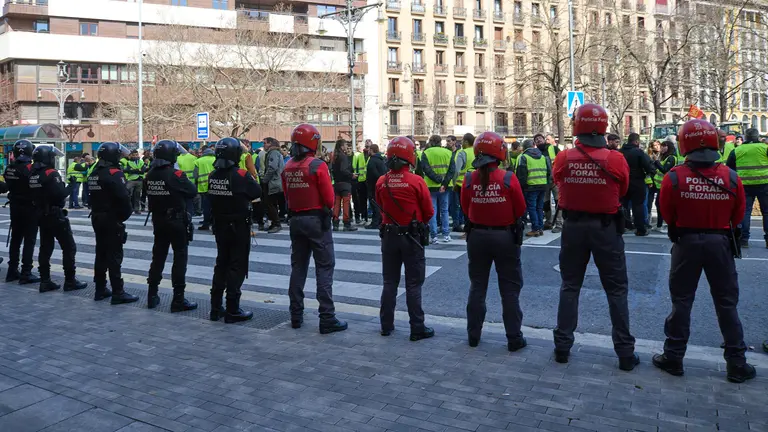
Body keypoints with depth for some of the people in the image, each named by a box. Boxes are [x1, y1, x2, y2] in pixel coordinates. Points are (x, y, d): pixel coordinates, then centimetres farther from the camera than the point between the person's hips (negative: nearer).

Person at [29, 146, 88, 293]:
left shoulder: (33, 174, 7)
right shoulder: (51, 174, -17)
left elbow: (34, 194, 13)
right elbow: (60, 194, -24)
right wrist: (69, 187, -7)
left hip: (41, 215, 8)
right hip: (55, 215, -8)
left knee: (45, 248, 12)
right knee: (69, 248, 1)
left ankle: (45, 281, 14)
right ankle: (70, 281, 3)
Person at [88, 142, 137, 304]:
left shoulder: (94, 173, 12)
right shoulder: (114, 173, -17)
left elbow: (93, 196, 16)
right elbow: (123, 197, -22)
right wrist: (125, 214, -10)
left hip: (97, 218, 9)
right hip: (112, 220, -9)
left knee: (101, 254, 14)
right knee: (114, 256, -5)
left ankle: (100, 289, 21)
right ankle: (118, 293, -2)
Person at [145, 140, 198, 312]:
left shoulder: (150, 174, 1)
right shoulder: (175, 174, -18)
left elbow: (149, 194, 10)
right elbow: (192, 191, -11)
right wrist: (185, 181, 5)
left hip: (158, 220, 6)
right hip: (177, 221, -6)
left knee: (158, 256, 16)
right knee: (180, 258, 1)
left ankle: (152, 295, 24)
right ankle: (178, 299, 3)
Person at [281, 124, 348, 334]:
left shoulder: (288, 167, 3)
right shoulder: (318, 166, -15)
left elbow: (287, 197, 8)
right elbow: (329, 199, -14)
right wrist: (325, 207, 6)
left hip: (295, 220, 6)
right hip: (317, 220, -6)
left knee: (298, 267, 15)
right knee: (324, 269, 0)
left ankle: (296, 315, 23)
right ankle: (327, 319, 1)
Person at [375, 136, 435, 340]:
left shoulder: (381, 182, -6)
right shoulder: (416, 181, -16)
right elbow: (428, 212, -8)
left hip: (389, 236, 4)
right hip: (412, 237, -3)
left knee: (389, 282, 15)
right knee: (413, 285, 5)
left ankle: (386, 325, 22)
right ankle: (417, 329, 10)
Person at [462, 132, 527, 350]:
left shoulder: (469, 180, -9)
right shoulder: (508, 179, -16)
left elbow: (466, 209, 2)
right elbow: (520, 210, -7)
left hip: (477, 236, 3)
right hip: (505, 236, -2)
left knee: (477, 287, 16)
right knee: (510, 290, 9)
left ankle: (473, 335, 24)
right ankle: (514, 338, 16)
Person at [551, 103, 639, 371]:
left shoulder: (563, 158, -11)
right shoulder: (616, 160, -13)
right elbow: (623, 191, 2)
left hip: (573, 226, 2)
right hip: (606, 228, -1)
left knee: (570, 287, 14)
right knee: (616, 290, 11)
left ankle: (562, 347, 19)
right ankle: (625, 352, 16)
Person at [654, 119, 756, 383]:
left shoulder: (674, 178, -14)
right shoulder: (731, 178, -10)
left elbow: (667, 215, -2)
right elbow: (737, 216, 2)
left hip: (686, 242, -1)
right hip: (720, 242, 1)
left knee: (681, 301, 11)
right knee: (727, 304, 12)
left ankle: (674, 358, 18)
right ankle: (736, 364, 21)